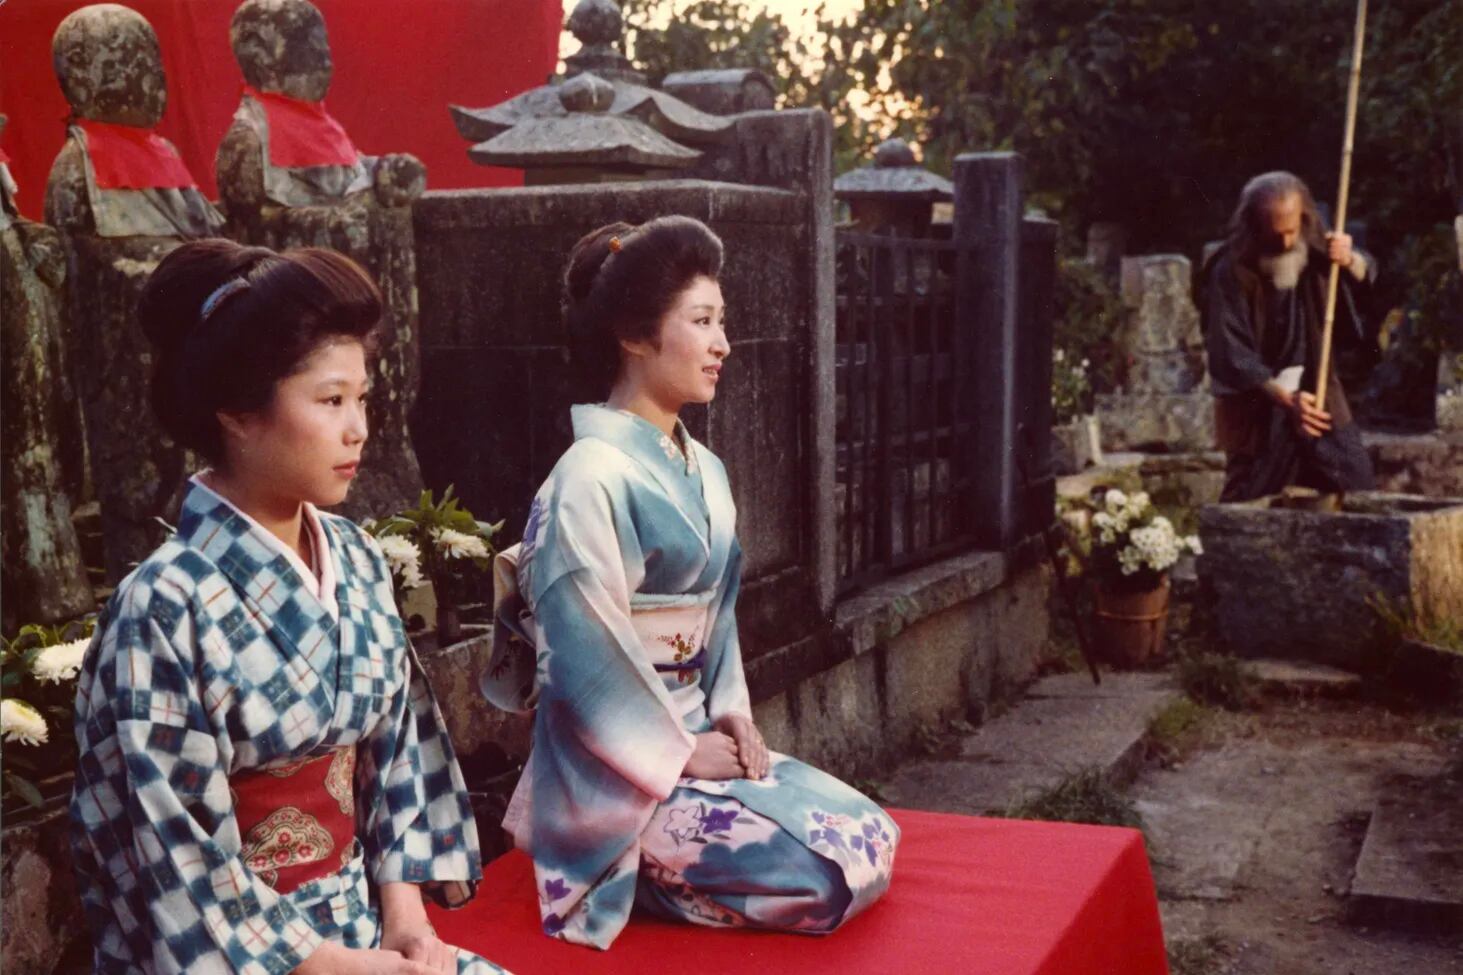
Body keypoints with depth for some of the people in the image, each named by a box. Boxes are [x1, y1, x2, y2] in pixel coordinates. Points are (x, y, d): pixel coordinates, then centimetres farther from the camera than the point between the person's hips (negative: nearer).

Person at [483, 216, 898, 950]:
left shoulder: (704, 472, 10)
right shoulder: (592, 477, -18)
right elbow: (587, 656, -20)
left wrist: (732, 715, 1)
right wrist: (683, 753, -13)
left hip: (694, 738, 9)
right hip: (618, 773, -9)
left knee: (874, 838, 1)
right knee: (838, 871, -16)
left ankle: (659, 861, 9)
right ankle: (634, 874, 1)